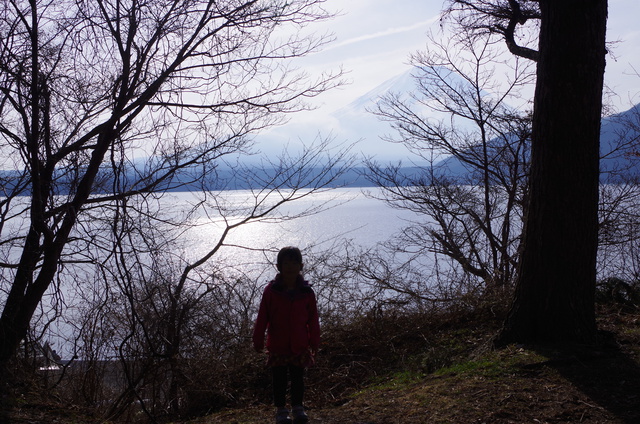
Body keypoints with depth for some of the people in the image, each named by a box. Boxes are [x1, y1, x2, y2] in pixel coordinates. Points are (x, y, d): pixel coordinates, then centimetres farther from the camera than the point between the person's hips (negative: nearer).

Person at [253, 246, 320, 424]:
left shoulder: (307, 292, -2)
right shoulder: (271, 290, -5)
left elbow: (313, 320, 3)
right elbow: (262, 317, -2)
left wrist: (314, 342, 3)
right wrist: (258, 341, -3)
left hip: (300, 346, 1)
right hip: (277, 345, -1)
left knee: (298, 378, 11)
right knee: (279, 378, 6)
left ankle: (297, 407, 25)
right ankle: (281, 409, 18)